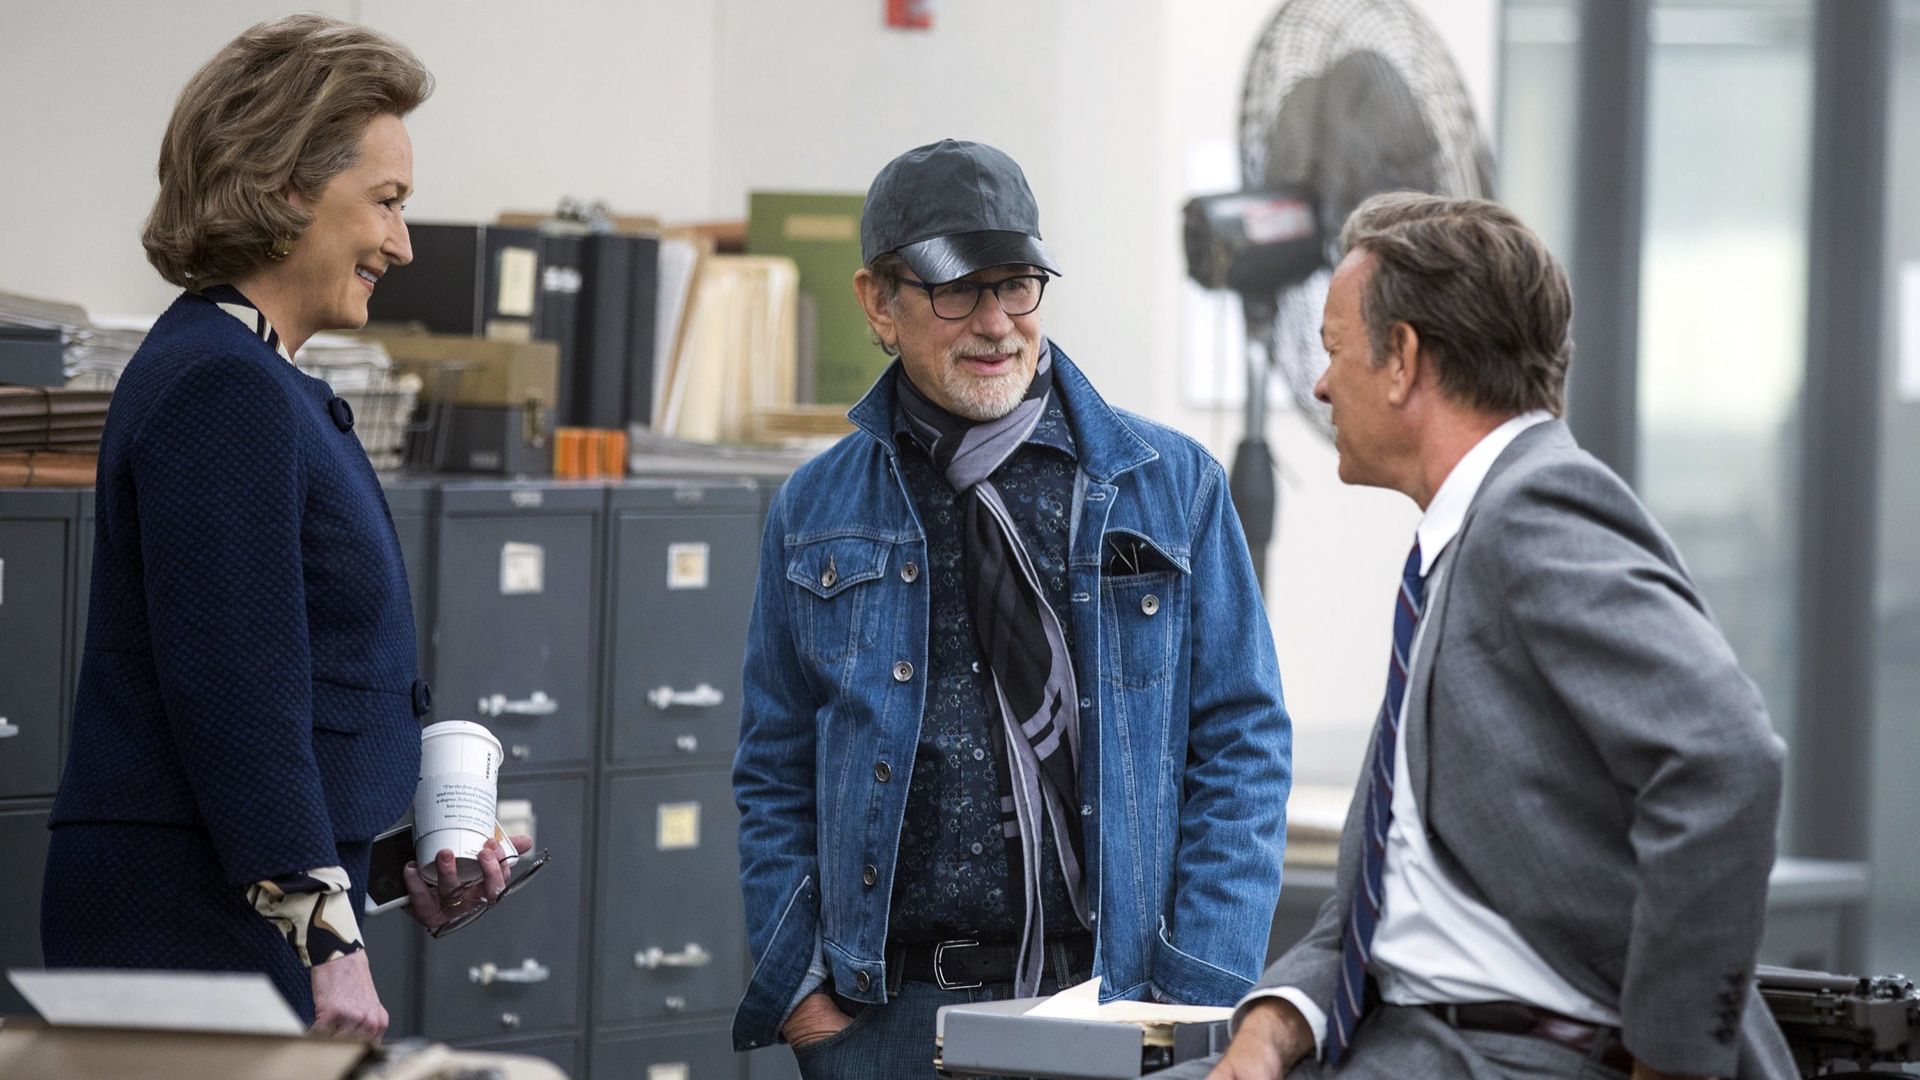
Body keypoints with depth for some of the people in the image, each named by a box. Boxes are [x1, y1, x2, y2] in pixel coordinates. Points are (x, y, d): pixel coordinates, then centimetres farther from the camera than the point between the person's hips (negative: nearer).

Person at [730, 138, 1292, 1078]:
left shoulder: (1171, 486, 4)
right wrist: (797, 984, -2)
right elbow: (776, 777, 11)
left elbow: (1242, 745, 2)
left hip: (1114, 1001, -1)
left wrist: (1197, 995, -7)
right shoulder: (815, 511, 8)